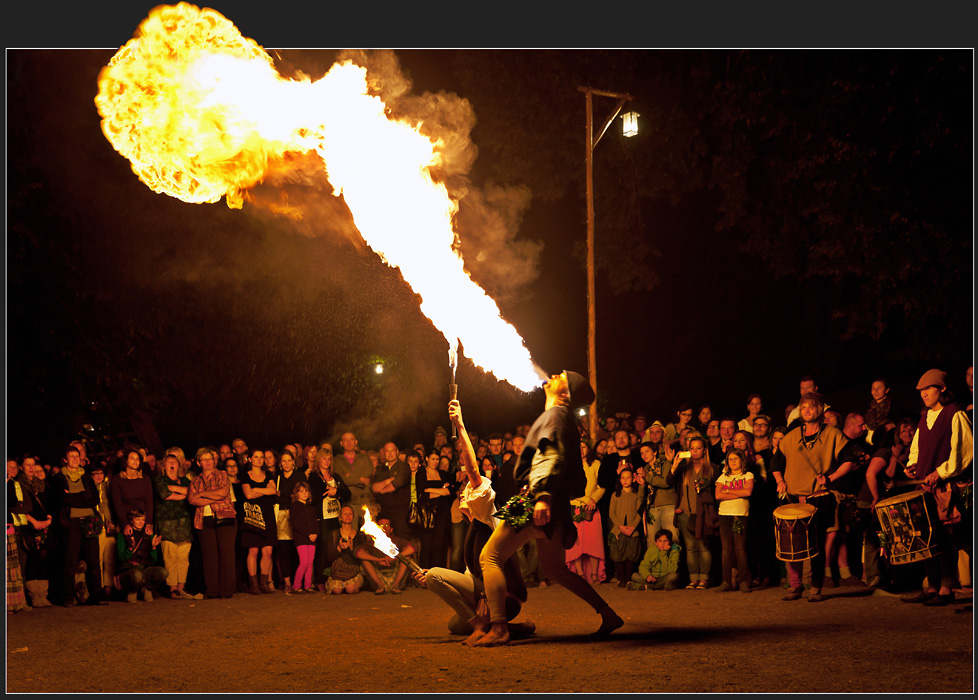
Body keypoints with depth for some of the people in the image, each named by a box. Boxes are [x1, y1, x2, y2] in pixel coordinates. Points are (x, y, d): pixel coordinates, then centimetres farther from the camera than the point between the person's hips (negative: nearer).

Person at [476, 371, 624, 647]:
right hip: (554, 510, 10)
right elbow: (577, 481, 25)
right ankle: (608, 614, 18)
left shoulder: (555, 415, -6)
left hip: (536, 505, -10)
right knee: (556, 570, 22)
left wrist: (543, 495, -34)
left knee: (490, 557, -10)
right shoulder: (567, 421, 22)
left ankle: (498, 628, -21)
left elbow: (553, 456, -23)